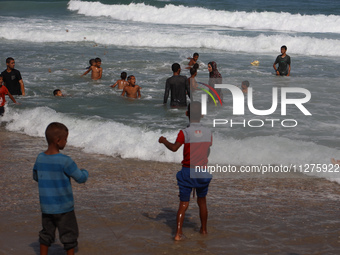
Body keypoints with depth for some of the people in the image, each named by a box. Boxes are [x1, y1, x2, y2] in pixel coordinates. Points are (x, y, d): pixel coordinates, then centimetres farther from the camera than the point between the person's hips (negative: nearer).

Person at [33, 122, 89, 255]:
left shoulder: (40, 158, -2)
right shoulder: (65, 161, -20)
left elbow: (36, 177, 13)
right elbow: (81, 178, -12)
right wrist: (85, 172, 9)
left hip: (46, 207, 6)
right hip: (64, 208, -6)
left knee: (46, 234, 17)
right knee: (69, 234, 9)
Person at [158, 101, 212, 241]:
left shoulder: (185, 132, -12)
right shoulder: (208, 132, 0)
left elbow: (174, 148, -22)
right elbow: (208, 152, 9)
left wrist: (164, 141, -3)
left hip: (187, 171, -3)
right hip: (203, 171, 3)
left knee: (183, 203, 2)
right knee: (202, 201, 21)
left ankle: (178, 233, -8)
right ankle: (204, 229, 31)